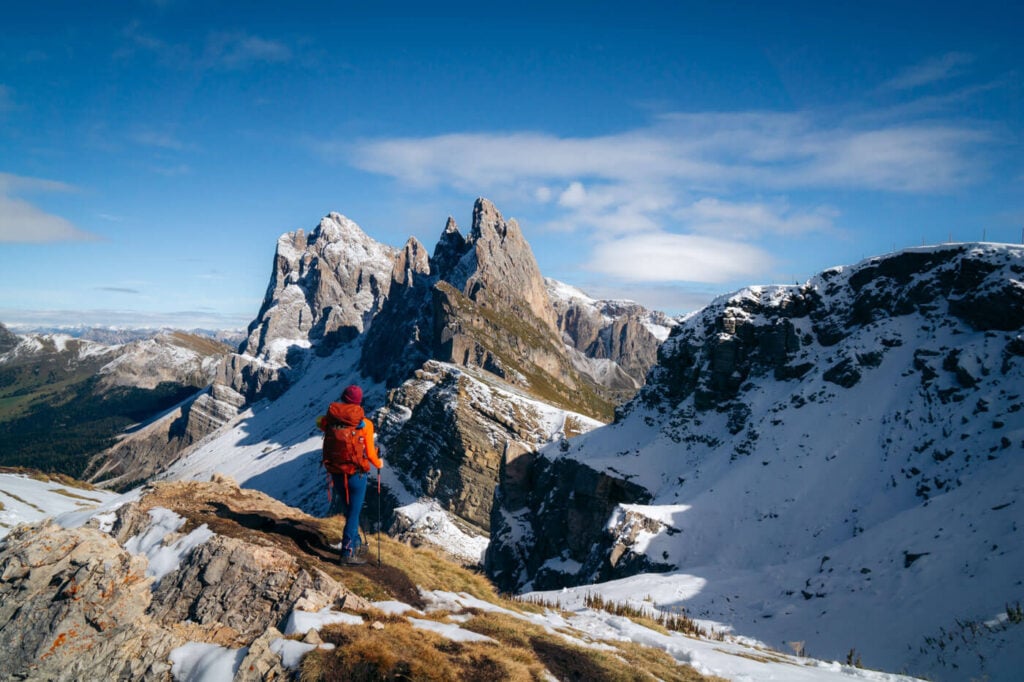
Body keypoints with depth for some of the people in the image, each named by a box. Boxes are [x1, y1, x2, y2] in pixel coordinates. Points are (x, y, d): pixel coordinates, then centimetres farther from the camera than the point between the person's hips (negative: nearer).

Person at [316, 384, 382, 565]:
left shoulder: (330, 419, -5)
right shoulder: (365, 423, -13)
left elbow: (319, 422, 19)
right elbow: (370, 453, -8)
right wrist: (378, 464, 11)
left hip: (336, 472, 4)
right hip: (357, 473, -4)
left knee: (347, 509, 23)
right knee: (354, 512, 4)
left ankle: (354, 541, 38)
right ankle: (348, 552, 2)